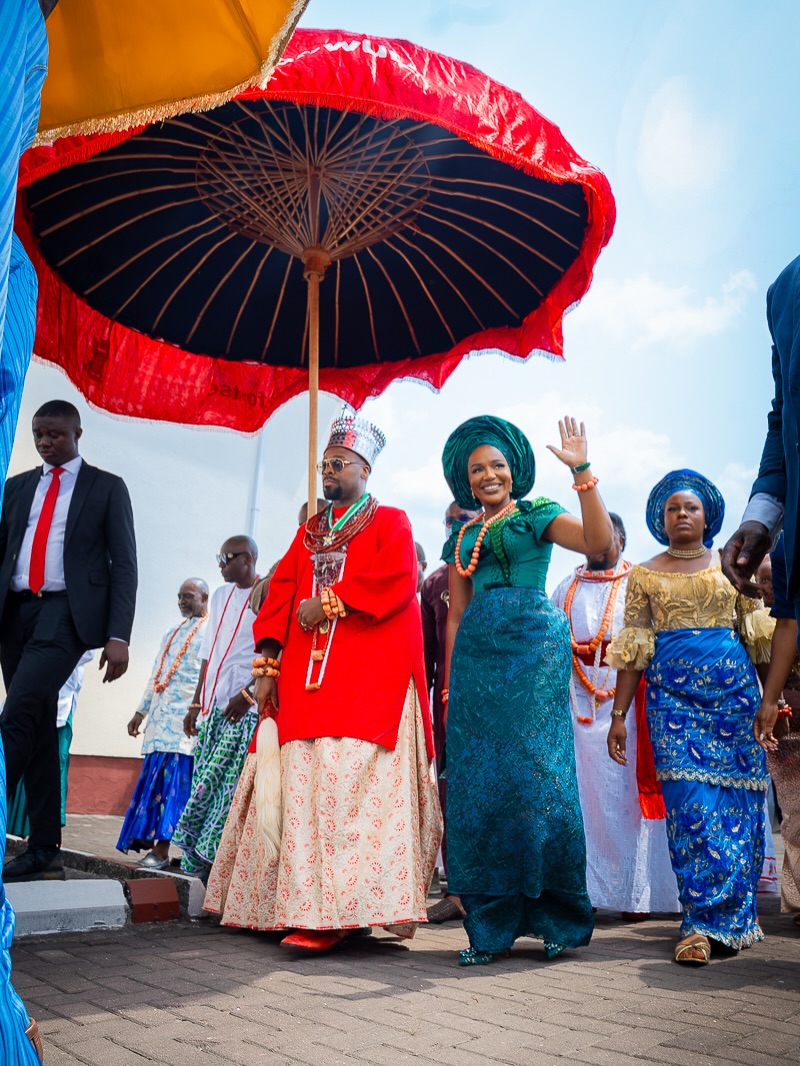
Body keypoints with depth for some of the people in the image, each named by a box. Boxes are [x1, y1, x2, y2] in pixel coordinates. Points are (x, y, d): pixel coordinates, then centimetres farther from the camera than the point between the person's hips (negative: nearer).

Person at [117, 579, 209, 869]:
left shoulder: (211, 631, -2)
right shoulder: (172, 633, 22)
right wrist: (141, 711, 21)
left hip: (185, 718, -8)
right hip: (161, 716, 8)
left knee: (173, 780, -10)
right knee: (155, 777, 5)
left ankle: (161, 849, -10)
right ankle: (151, 841, 9)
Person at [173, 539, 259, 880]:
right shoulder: (221, 596, 18)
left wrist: (249, 693, -18)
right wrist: (196, 704, 18)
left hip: (245, 708, -7)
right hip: (214, 707, 7)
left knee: (227, 785, -9)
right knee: (204, 784, 5)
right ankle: (203, 865, 11)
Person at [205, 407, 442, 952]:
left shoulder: (390, 521, 9)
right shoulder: (309, 531, 24)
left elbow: (398, 578, -10)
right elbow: (280, 593, 16)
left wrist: (329, 601, -10)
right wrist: (268, 664, 3)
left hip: (368, 678, -5)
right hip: (304, 678, 5)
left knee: (349, 784, -13)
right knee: (302, 788, 0)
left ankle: (342, 910, -12)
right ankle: (297, 904, 6)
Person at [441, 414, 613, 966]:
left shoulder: (538, 514, 8)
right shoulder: (463, 535, 19)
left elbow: (600, 543, -10)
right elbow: (456, 614, 17)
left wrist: (582, 472, -14)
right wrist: (450, 685, 11)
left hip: (535, 649, -4)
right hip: (477, 657, 4)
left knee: (537, 771, -7)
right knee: (479, 780, 1)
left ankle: (560, 916, 7)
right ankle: (492, 926, 10)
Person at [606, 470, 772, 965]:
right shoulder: (645, 575, 9)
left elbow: (760, 638, 9)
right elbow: (633, 650, 6)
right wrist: (619, 714, 1)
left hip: (734, 688, 1)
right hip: (672, 695, -1)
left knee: (736, 800, 1)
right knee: (690, 802, -9)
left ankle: (735, 914, 16)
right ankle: (702, 923, -3)